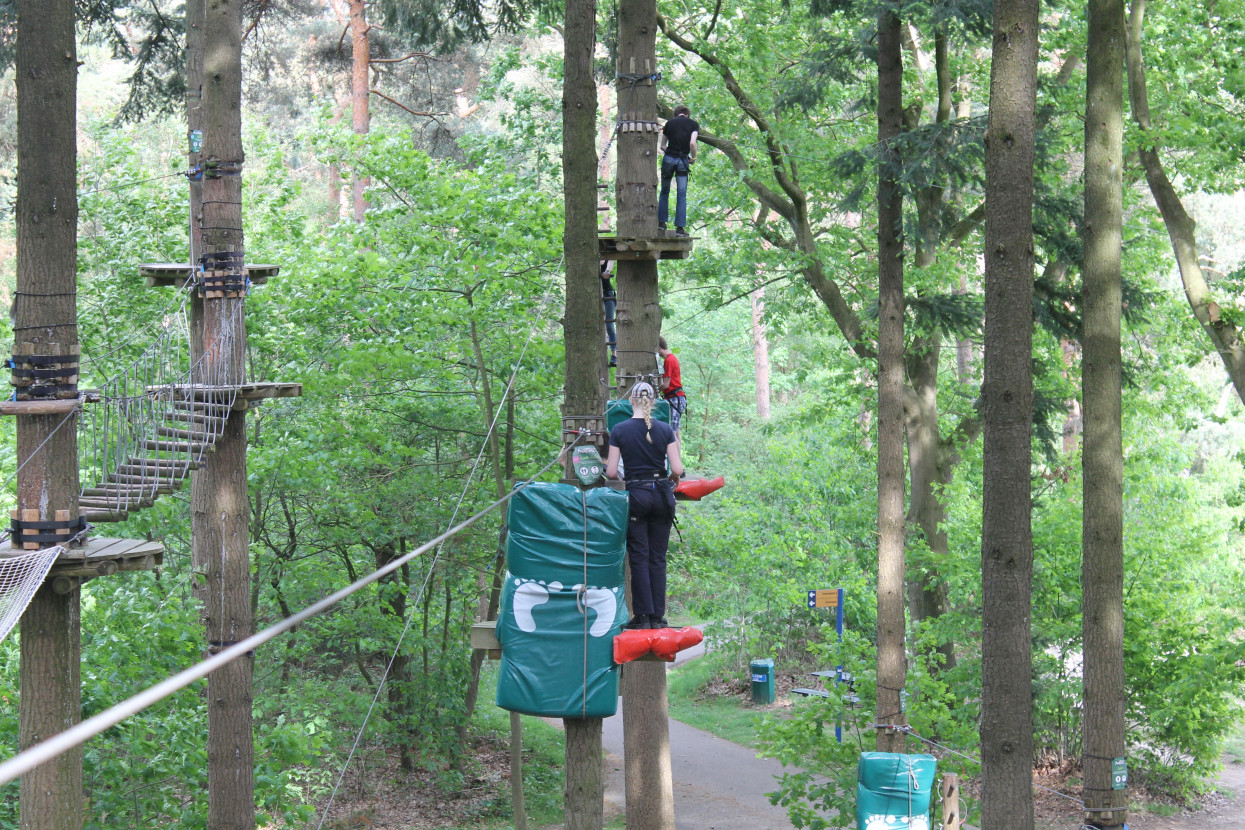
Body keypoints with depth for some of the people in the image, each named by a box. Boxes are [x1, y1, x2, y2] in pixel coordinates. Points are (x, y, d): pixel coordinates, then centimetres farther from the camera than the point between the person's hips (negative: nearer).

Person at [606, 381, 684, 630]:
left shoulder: (619, 430, -5)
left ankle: (643, 615, 0)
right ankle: (658, 616, 6)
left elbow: (611, 473, -6)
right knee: (658, 558, 7)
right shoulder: (665, 430, 0)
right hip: (662, 496, 2)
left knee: (639, 558, 2)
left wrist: (606, 467, 16)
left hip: (636, 495, -2)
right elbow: (677, 469, -4)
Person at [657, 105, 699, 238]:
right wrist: (693, 158, 3)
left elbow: (662, 146, 12)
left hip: (669, 158, 1)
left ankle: (661, 222, 14)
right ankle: (680, 227, -4)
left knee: (664, 192, 16)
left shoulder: (669, 123, 10)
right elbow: (692, 143, -12)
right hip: (683, 160, -1)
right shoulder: (694, 125, 4)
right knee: (682, 194, 1)